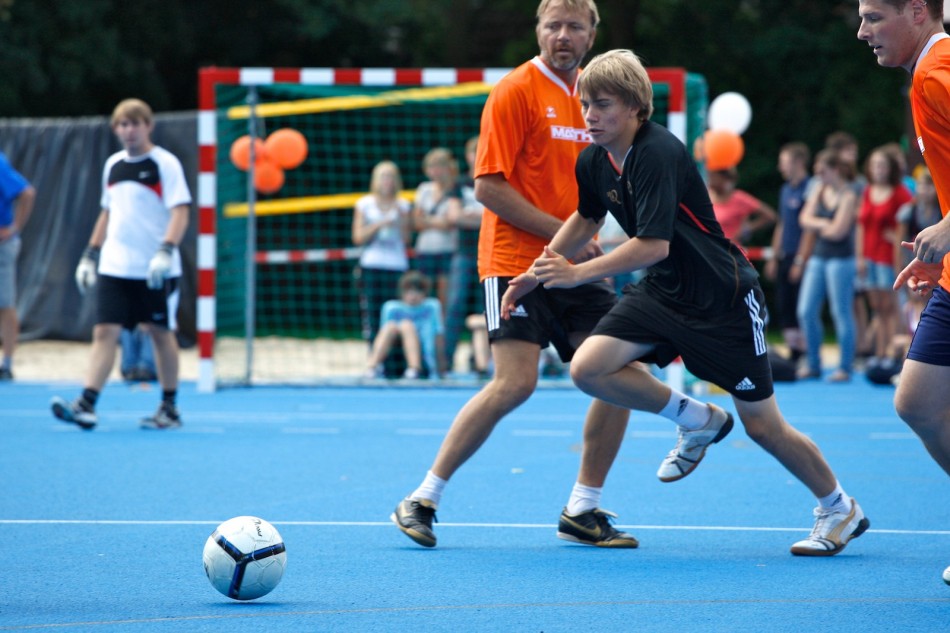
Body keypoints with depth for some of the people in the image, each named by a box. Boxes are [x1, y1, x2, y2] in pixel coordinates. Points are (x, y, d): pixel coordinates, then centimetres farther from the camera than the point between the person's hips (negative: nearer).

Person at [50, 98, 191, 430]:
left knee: (161, 333, 5)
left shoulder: (165, 163, -6)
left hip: (155, 269, -5)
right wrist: (90, 254, 17)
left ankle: (170, 408, 16)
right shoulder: (113, 165, 12)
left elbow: (180, 212, -13)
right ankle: (86, 405, -13)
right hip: (114, 266, 5)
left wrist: (166, 251, -26)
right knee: (104, 331, -5)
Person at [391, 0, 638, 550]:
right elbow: (488, 187, -13)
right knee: (515, 383, -17)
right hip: (517, 261, -7)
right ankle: (422, 501, -5)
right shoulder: (516, 91, -8)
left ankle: (584, 511, 11)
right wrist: (561, 232, -16)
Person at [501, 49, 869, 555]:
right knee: (588, 368, -12)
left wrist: (577, 274, -26)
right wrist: (536, 274, 17)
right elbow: (586, 219, 21)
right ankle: (698, 421, 9)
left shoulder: (658, 154, -26)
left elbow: (653, 245, -31)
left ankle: (839, 509, 22)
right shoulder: (593, 162, -1)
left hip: (723, 298, -7)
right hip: (662, 291, 7)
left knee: (762, 426, -2)